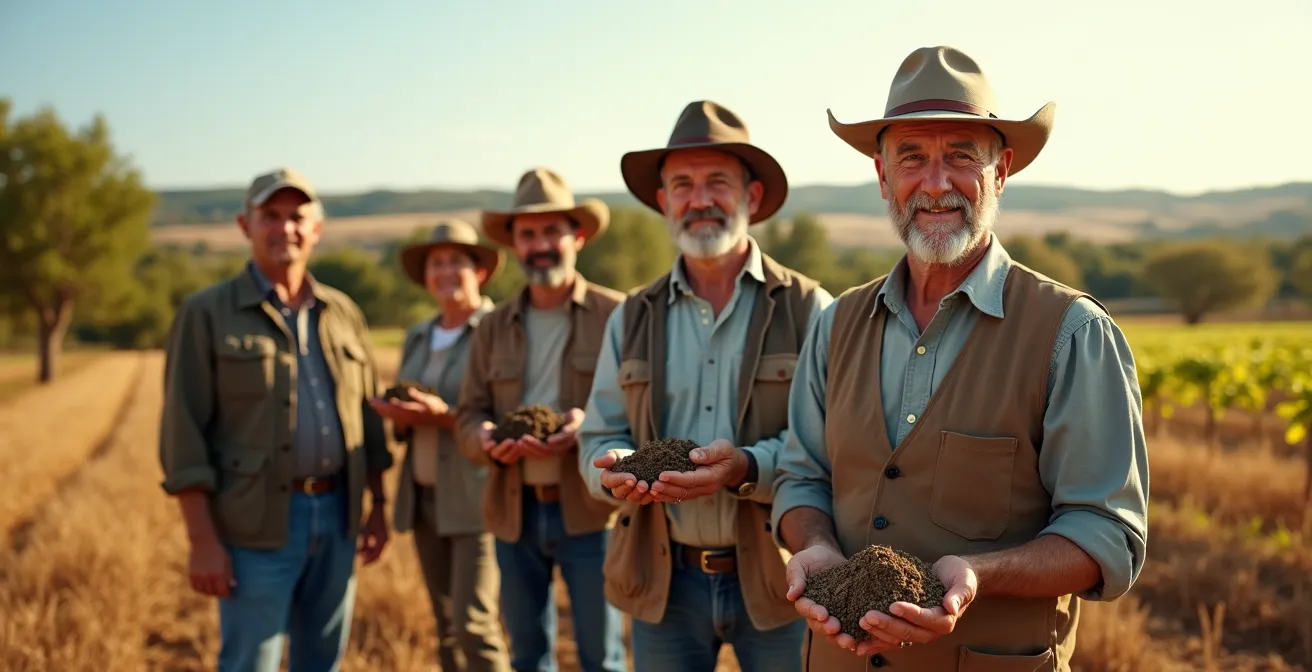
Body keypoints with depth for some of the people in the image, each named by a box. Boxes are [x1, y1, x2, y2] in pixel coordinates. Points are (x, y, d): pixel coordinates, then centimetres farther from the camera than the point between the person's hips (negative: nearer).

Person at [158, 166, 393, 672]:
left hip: (336, 516, 5)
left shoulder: (344, 314, 10)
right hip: (258, 526, -5)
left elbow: (368, 415, 16)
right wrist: (203, 541, -14)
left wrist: (378, 507, 12)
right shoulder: (206, 314, -4)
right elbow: (183, 435, -9)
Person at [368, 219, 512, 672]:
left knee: (475, 625, -10)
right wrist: (397, 415, -4)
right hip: (424, 498, 7)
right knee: (447, 627, 11)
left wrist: (444, 416, -22)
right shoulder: (417, 337, 14)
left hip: (479, 501, -7)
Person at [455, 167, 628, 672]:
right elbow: (469, 413, 10)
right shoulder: (493, 327, 11)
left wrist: (591, 427, -24)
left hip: (590, 511, -4)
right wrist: (485, 438, -14)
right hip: (515, 512, 4)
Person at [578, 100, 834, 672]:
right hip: (664, 580, 3)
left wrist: (745, 468, -27)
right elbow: (598, 437, 8)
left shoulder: (809, 310, -3)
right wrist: (619, 469, -14)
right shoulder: (631, 319, 8)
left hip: (775, 577, -2)